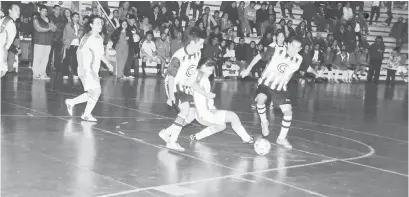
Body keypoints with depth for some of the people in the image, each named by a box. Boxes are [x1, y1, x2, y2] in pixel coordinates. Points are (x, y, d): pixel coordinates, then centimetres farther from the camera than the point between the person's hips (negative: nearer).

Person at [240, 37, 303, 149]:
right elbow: (259, 56, -4)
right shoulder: (276, 52, -18)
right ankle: (264, 122, -6)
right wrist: (248, 69, -4)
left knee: (288, 111, -8)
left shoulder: (298, 60, -8)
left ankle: (282, 138, 9)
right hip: (265, 83, -3)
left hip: (280, 87, 3)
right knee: (261, 99, -34)